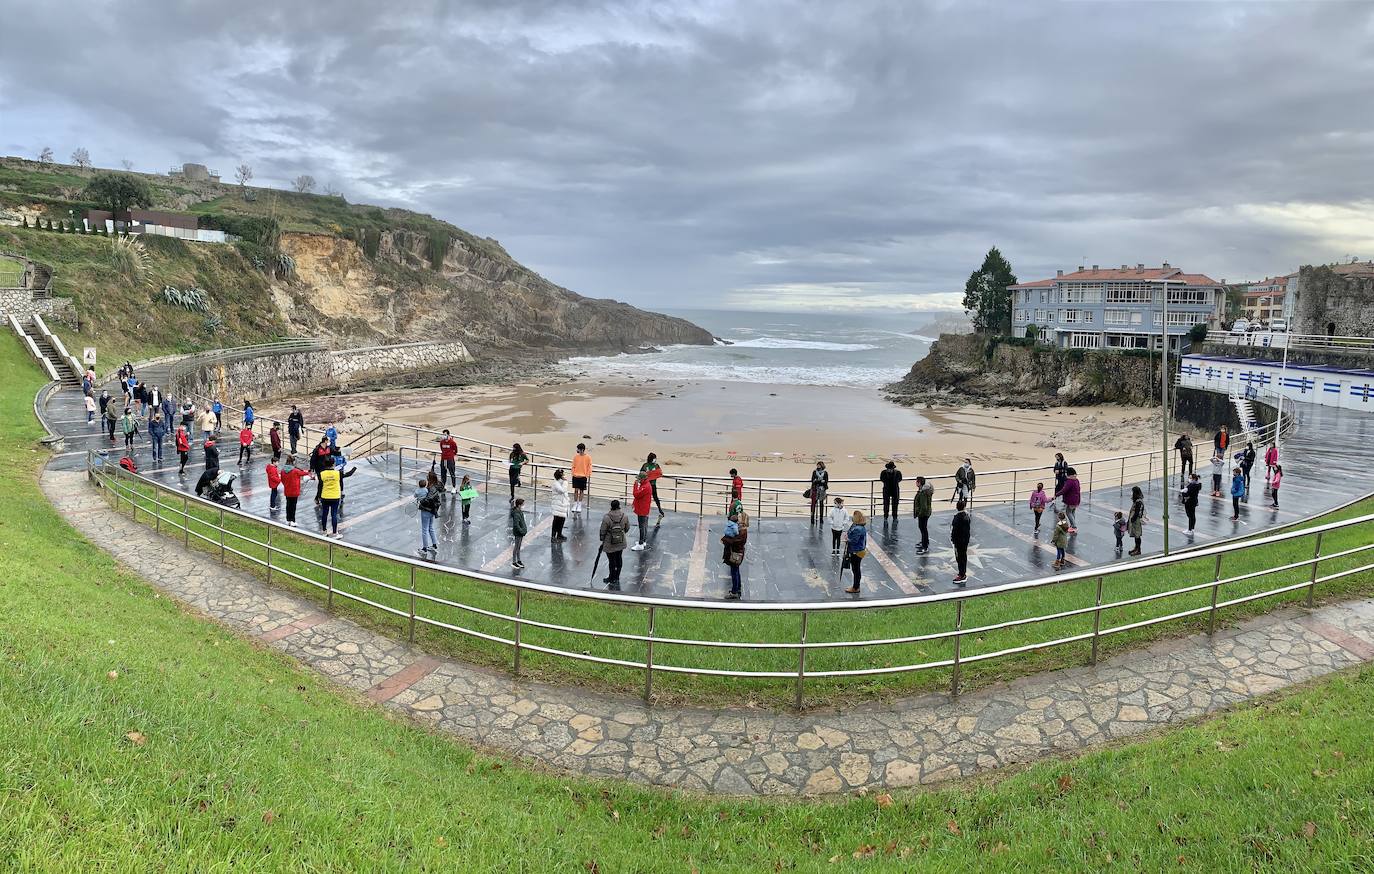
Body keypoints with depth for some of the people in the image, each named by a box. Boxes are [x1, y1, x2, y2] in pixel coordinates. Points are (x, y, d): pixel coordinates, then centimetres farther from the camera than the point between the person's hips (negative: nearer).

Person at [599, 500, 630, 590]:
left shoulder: (607, 517, -21)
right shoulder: (624, 516, -10)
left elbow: (603, 531, -13)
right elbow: (627, 528, 3)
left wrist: (602, 541, 3)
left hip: (609, 544, -4)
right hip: (621, 543, 4)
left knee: (611, 560, 8)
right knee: (619, 559, 17)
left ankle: (612, 578, 20)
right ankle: (617, 577, 30)